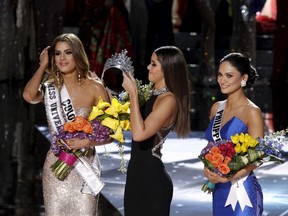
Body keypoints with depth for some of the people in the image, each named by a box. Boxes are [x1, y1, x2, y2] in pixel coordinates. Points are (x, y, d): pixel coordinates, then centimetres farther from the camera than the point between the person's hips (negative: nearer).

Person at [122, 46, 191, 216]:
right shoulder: (153, 94, 10)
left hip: (152, 178, -9)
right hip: (138, 174, 9)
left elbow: (139, 133, -27)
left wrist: (133, 93, -22)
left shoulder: (169, 100, -16)